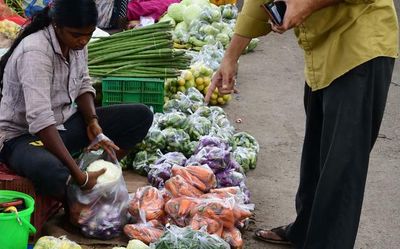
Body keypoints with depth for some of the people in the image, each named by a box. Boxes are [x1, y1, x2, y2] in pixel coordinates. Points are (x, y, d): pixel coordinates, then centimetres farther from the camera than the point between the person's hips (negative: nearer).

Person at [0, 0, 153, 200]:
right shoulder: (35, 52, -29)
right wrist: (79, 176, -38)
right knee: (51, 173, -42)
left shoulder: (77, 43, -4)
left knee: (141, 116, -3)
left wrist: (93, 123, -10)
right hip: (23, 135, -8)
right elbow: (40, 120, -36)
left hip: (65, 123, 8)